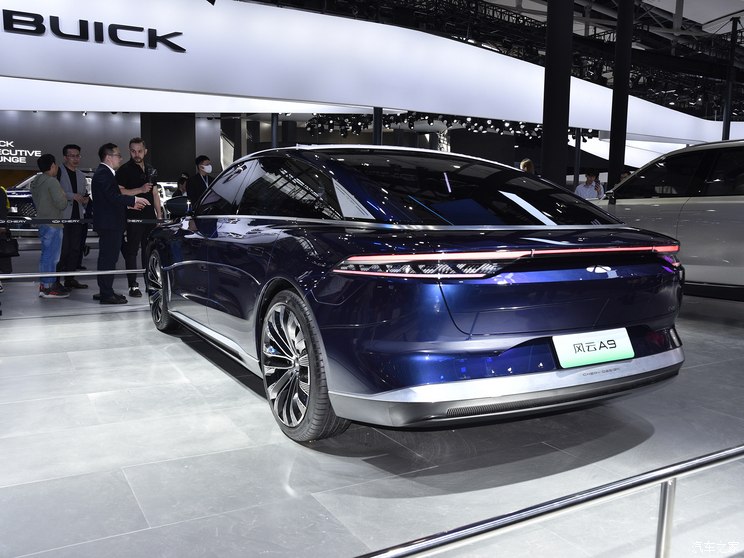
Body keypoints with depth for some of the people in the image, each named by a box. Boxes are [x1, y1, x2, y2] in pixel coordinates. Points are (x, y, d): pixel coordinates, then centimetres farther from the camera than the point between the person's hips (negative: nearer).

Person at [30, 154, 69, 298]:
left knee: (46, 255, 17)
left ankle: (44, 284, 25)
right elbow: (61, 204, -20)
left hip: (42, 222, 10)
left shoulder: (36, 182, 14)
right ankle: (48, 288, -3)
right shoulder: (52, 181, -15)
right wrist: (64, 195, -2)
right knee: (51, 256, -6)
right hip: (52, 224, -10)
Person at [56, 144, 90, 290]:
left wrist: (86, 199, 5)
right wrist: (73, 196, -19)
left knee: (75, 249, 8)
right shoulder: (58, 172, -3)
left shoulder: (81, 175, 21)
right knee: (63, 249, -10)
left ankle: (70, 279, 14)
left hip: (77, 216, 7)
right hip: (62, 216, -7)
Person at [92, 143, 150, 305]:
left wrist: (130, 204, 14)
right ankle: (106, 294, -3)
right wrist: (134, 200, -20)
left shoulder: (107, 173, 19)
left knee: (108, 258, 15)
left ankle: (105, 291, 23)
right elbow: (113, 197, -24)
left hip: (112, 224, 11)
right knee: (108, 259, -7)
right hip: (108, 224, -11)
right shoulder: (103, 174, -14)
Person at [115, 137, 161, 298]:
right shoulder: (124, 170, -4)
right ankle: (133, 286, 0)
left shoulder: (150, 170, 16)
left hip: (150, 217, 6)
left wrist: (159, 214, 14)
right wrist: (140, 190, -19)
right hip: (133, 217, -6)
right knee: (132, 251, -3)